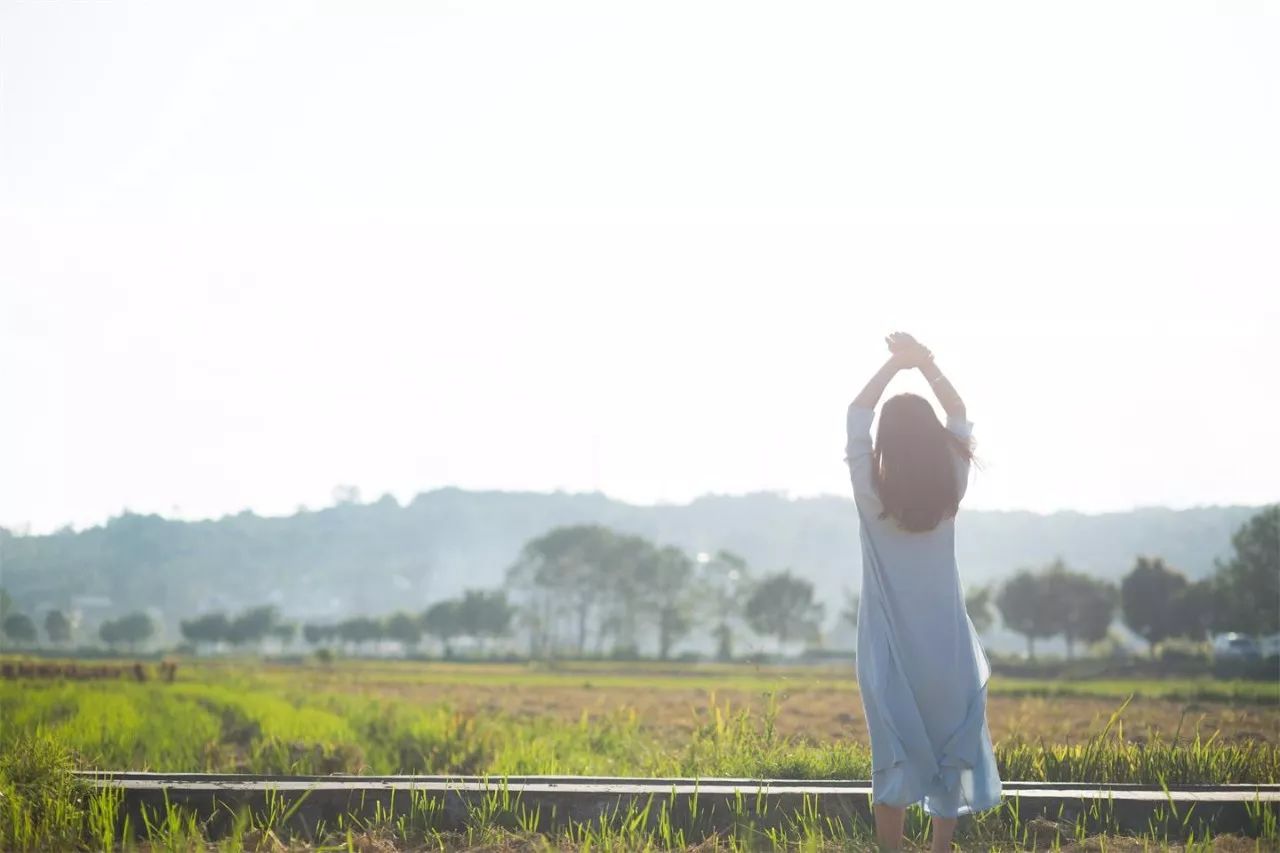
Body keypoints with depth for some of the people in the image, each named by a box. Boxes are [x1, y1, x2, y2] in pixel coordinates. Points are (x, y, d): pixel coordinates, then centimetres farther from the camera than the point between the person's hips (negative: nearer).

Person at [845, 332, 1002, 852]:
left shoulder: (871, 493, -11)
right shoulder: (951, 491, -6)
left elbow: (858, 414, -1)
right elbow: (960, 416, 7)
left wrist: (895, 363, 0)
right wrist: (924, 363, 3)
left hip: (890, 651, -1)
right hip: (945, 647, 1)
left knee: (894, 760, 3)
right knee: (949, 755, 9)